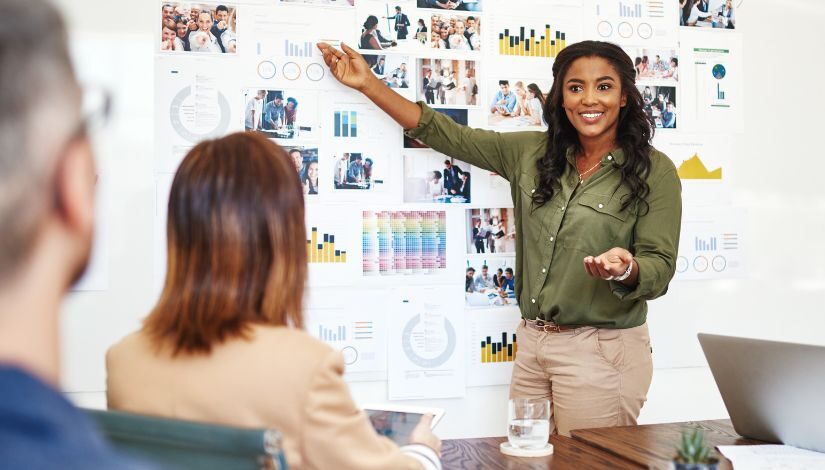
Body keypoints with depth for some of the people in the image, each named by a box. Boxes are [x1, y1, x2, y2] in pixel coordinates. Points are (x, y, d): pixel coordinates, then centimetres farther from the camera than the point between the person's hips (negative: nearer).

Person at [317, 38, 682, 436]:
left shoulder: (654, 171, -6)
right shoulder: (532, 153, 6)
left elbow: (659, 269, -8)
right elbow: (450, 136, 9)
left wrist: (626, 269, -31)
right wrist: (369, 84, 8)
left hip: (601, 352, -4)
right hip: (532, 343, 5)